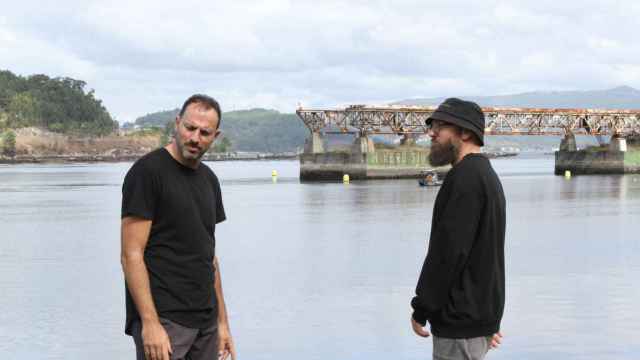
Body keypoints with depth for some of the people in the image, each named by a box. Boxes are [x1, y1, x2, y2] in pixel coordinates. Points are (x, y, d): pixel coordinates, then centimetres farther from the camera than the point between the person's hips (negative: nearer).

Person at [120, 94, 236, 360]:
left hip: (206, 323, 7)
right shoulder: (147, 171, -9)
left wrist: (222, 321, 14)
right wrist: (150, 323, -20)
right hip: (163, 319, -7)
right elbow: (132, 255, -14)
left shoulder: (209, 180, 13)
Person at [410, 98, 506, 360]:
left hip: (461, 320, -10)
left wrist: (421, 310, -15)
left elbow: (448, 251, -22)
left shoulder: (464, 177, -17)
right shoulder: (486, 174, 17)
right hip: (480, 316, 10)